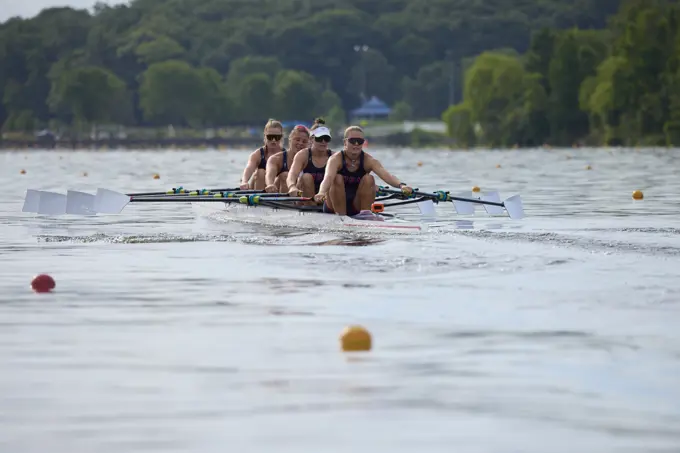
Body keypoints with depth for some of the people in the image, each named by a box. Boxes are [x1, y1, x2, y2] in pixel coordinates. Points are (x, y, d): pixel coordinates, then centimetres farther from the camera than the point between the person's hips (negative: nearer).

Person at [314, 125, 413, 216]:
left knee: (369, 179, -20)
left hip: (356, 207, 2)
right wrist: (321, 193, -61)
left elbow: (386, 175, -29)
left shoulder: (368, 160, -10)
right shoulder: (336, 159, -17)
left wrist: (401, 185, -51)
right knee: (338, 178, -27)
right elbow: (328, 177, -38)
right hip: (334, 207, -2)